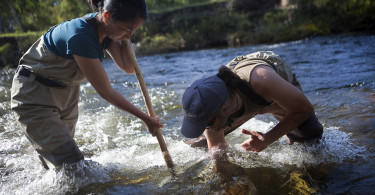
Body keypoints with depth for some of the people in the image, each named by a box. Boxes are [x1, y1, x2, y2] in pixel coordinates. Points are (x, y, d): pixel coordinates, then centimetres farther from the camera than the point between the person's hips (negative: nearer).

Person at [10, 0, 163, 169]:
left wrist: (125, 37, -17)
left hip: (67, 90, 8)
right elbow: (105, 91, -27)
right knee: (73, 163, -13)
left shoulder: (103, 28, -9)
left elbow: (128, 68, -4)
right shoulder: (81, 36, -34)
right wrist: (144, 118, -20)